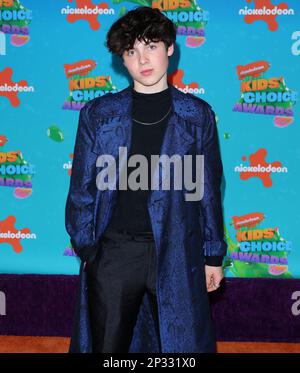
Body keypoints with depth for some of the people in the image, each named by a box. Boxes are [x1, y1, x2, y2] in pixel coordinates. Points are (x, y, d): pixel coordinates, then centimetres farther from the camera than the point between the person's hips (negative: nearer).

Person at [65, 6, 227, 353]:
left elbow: (209, 189, 4)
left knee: (182, 346, 12)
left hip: (178, 253, 0)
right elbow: (82, 187, 5)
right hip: (114, 251, 1)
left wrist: (214, 255, 5)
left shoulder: (197, 115, 1)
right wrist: (84, 248, 3)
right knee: (106, 344, 13)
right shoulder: (97, 113, 1)